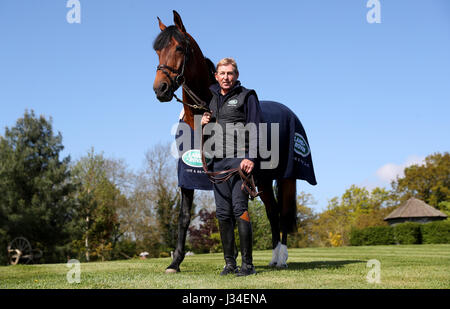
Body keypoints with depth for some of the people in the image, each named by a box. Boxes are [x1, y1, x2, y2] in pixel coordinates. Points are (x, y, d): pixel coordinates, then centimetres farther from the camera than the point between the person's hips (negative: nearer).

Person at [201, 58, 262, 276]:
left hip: (240, 159, -6)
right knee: (223, 213, 5)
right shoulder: (211, 99, 19)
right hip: (218, 162, 6)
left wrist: (251, 158, -19)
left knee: (240, 209, -13)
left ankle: (247, 264, -8)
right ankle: (229, 263, 12)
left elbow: (254, 129, -7)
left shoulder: (247, 96, 2)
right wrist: (203, 124, 5)